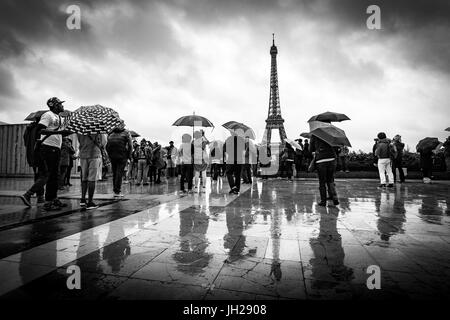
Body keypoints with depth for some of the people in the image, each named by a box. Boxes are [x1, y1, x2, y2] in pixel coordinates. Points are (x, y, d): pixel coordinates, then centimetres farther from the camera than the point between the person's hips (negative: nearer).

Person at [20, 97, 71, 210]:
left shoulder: (58, 118, 20)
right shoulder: (48, 115, -6)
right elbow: (40, 130, -19)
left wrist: (68, 131, 12)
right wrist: (58, 131, -24)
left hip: (56, 149, 9)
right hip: (48, 147, -9)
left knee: (54, 176, 10)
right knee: (45, 175, -9)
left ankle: (53, 200, 16)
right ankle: (27, 195, 0)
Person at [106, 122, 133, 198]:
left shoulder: (111, 134, 15)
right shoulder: (126, 133, 2)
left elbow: (107, 146, 11)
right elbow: (130, 145, -5)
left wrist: (110, 155, 14)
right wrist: (129, 156, 0)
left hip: (112, 156, 4)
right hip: (122, 156, -4)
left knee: (114, 173, 13)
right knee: (119, 173, -3)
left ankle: (116, 190, 18)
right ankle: (117, 192, -2)